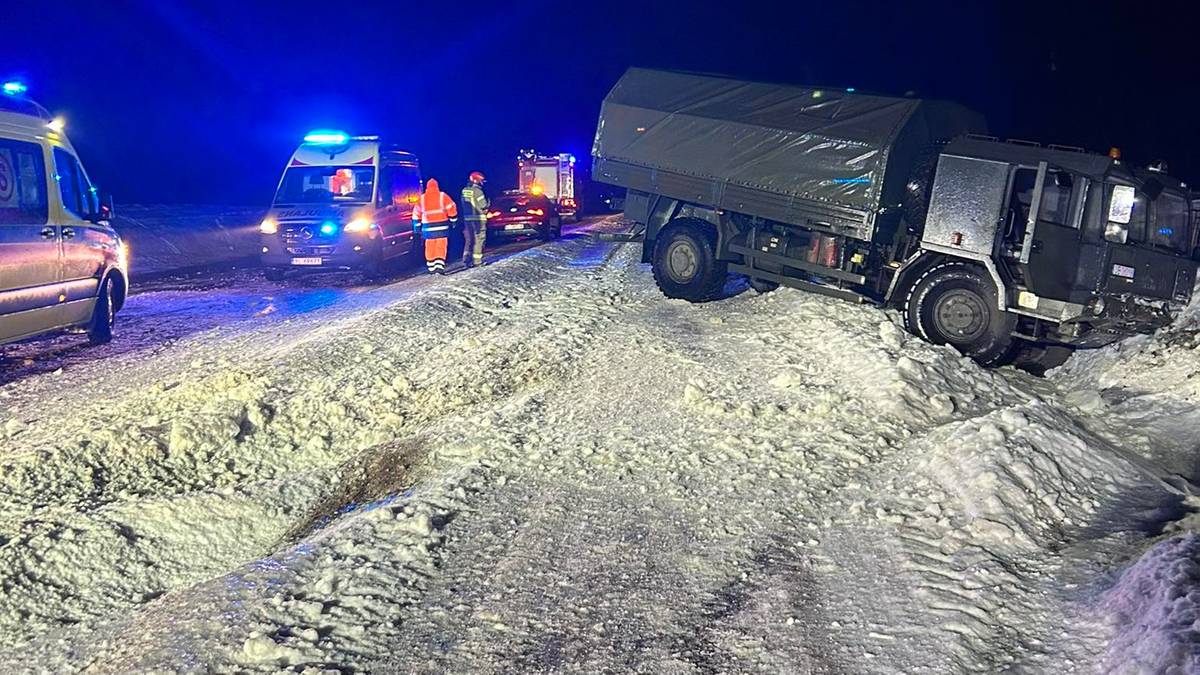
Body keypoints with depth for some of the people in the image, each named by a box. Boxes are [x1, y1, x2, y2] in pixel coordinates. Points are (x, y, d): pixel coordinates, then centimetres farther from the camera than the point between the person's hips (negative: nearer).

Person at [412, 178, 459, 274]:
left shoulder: (422, 198, 7)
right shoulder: (442, 196, -1)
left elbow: (417, 213, 10)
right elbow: (451, 208, -3)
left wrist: (416, 226, 17)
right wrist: (453, 220, 8)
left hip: (428, 227, 2)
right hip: (441, 227, -2)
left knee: (430, 248, 9)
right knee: (441, 247, -1)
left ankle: (431, 268, 13)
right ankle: (439, 266, -12)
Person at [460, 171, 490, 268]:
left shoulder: (464, 190, 9)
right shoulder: (477, 191, -14)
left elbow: (464, 204, 12)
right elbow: (484, 206, -13)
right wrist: (485, 210, 6)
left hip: (467, 218, 7)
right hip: (478, 218, -7)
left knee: (469, 239, 14)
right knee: (478, 240, -2)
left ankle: (466, 259, 15)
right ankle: (477, 260, -2)